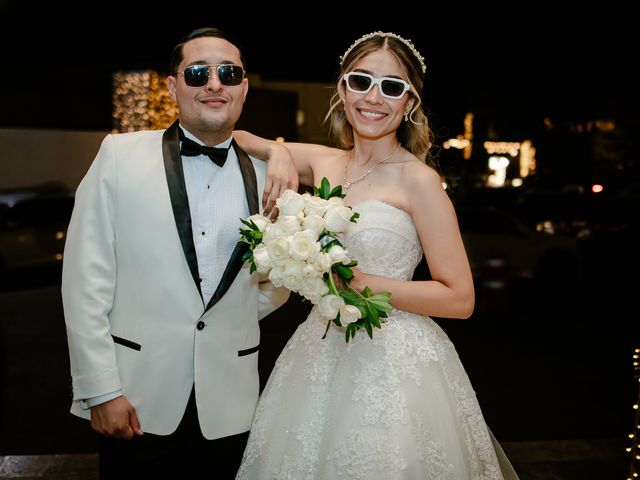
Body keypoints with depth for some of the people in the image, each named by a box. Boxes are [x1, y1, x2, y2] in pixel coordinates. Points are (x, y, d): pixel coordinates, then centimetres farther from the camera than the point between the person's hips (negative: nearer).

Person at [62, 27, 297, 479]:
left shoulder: (266, 176, 4)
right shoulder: (120, 154, -3)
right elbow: (86, 278, -6)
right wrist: (100, 390, -9)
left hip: (231, 406, 3)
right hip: (139, 402, -2)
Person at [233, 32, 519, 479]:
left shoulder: (419, 181, -11)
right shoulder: (324, 163, 3)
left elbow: (460, 298, -11)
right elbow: (241, 140, 15)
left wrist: (361, 282, -19)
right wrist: (279, 154, -6)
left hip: (393, 361, -5)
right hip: (321, 351, 5)